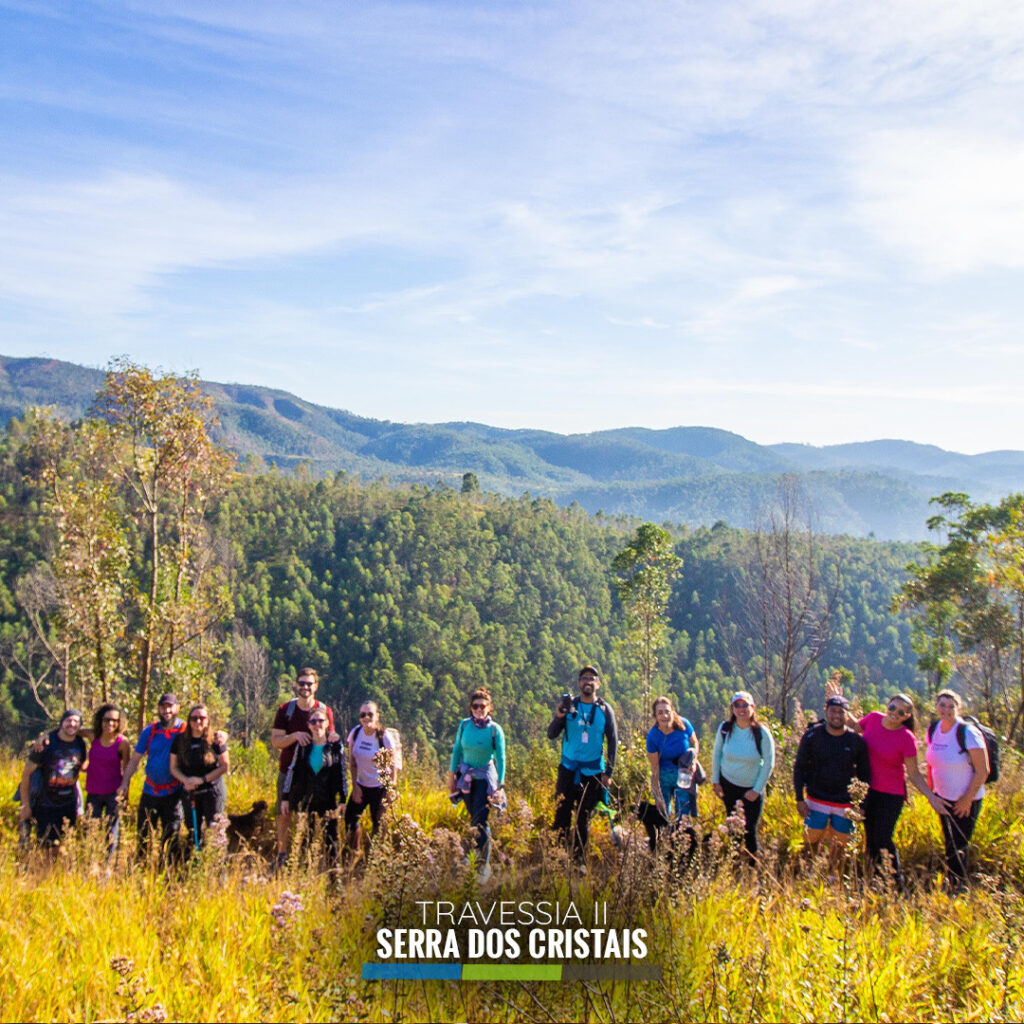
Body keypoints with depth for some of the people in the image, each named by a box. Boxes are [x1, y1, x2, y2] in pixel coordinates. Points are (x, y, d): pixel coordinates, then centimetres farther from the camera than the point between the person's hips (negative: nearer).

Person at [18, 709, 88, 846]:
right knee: (47, 846, -4)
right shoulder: (46, 743, -13)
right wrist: (26, 806, -8)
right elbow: (26, 773, -9)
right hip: (46, 805, -4)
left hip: (70, 804, 4)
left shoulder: (80, 744, 0)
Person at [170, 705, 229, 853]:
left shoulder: (215, 740, -6)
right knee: (192, 831, 9)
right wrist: (185, 780, -14)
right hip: (189, 791, 3)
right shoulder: (180, 740, 2)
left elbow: (224, 766, -6)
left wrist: (202, 779, -14)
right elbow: (173, 767, 5)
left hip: (212, 789, -3)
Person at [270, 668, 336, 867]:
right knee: (284, 814, 5)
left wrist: (333, 738, -18)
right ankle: (282, 853, 19)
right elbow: (275, 742, -5)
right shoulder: (285, 710, 0)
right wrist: (295, 735, -22)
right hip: (288, 771, 0)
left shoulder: (325, 711, 1)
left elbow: (330, 739, 6)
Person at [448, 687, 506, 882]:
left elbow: (500, 759, -6)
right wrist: (451, 776, 6)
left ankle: (483, 864, 2)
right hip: (465, 777, 3)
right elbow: (457, 750, 6)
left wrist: (499, 786, -7)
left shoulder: (494, 730, -12)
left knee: (480, 821, -8)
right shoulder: (464, 725, -5)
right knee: (473, 819, 11)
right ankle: (475, 857, 26)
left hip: (485, 778, -3)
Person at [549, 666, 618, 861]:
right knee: (561, 815, -4)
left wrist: (608, 772, -2)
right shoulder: (568, 706, 1)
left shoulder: (604, 709, 1)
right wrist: (558, 717, -20)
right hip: (568, 769, 0)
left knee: (584, 819, 8)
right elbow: (551, 735, 0)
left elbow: (612, 741, 4)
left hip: (593, 772, 0)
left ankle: (579, 858, 19)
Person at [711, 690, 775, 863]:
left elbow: (769, 763, -11)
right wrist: (715, 780, 3)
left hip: (752, 789, -2)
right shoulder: (725, 728, -11)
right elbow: (716, 754, 3)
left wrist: (757, 790, -11)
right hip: (728, 784, 2)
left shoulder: (762, 733, -18)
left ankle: (752, 865, 18)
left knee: (750, 829, -2)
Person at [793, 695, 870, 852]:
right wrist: (799, 799, -5)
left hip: (845, 804, 1)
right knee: (813, 841, 3)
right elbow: (799, 768, 0)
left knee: (839, 848, 9)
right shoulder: (812, 736, -7)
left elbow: (864, 775, 6)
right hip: (816, 801, -1)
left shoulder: (857, 741, -4)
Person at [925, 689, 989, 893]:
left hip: (966, 801, -5)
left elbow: (983, 771, -17)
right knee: (949, 844, 14)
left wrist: (967, 799, -14)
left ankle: (958, 888, 16)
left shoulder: (968, 734, -20)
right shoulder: (933, 730, -2)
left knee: (958, 846, 1)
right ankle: (953, 884, 28)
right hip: (943, 798, 6)